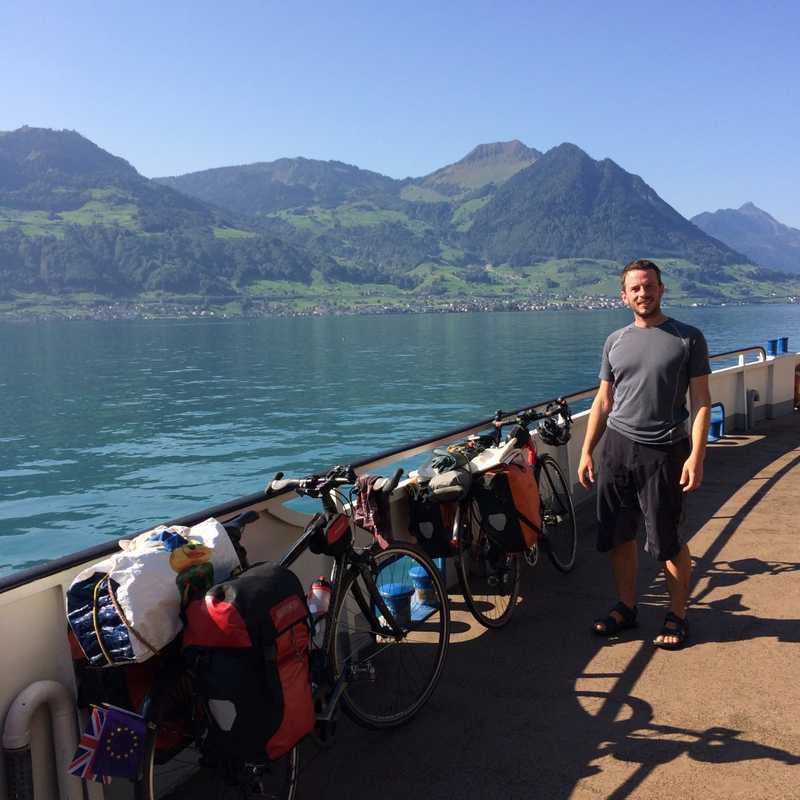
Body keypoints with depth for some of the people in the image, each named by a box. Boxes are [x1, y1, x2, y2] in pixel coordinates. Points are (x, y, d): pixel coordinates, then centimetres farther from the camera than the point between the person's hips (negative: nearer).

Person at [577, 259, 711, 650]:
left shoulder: (688, 338, -1)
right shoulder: (615, 341, 10)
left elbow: (701, 402, -4)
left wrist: (696, 455, -13)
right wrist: (586, 452, 7)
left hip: (664, 451, -4)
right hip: (617, 446, 4)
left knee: (669, 541, 2)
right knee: (620, 537, 10)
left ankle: (677, 616, 19)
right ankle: (626, 608, 26)